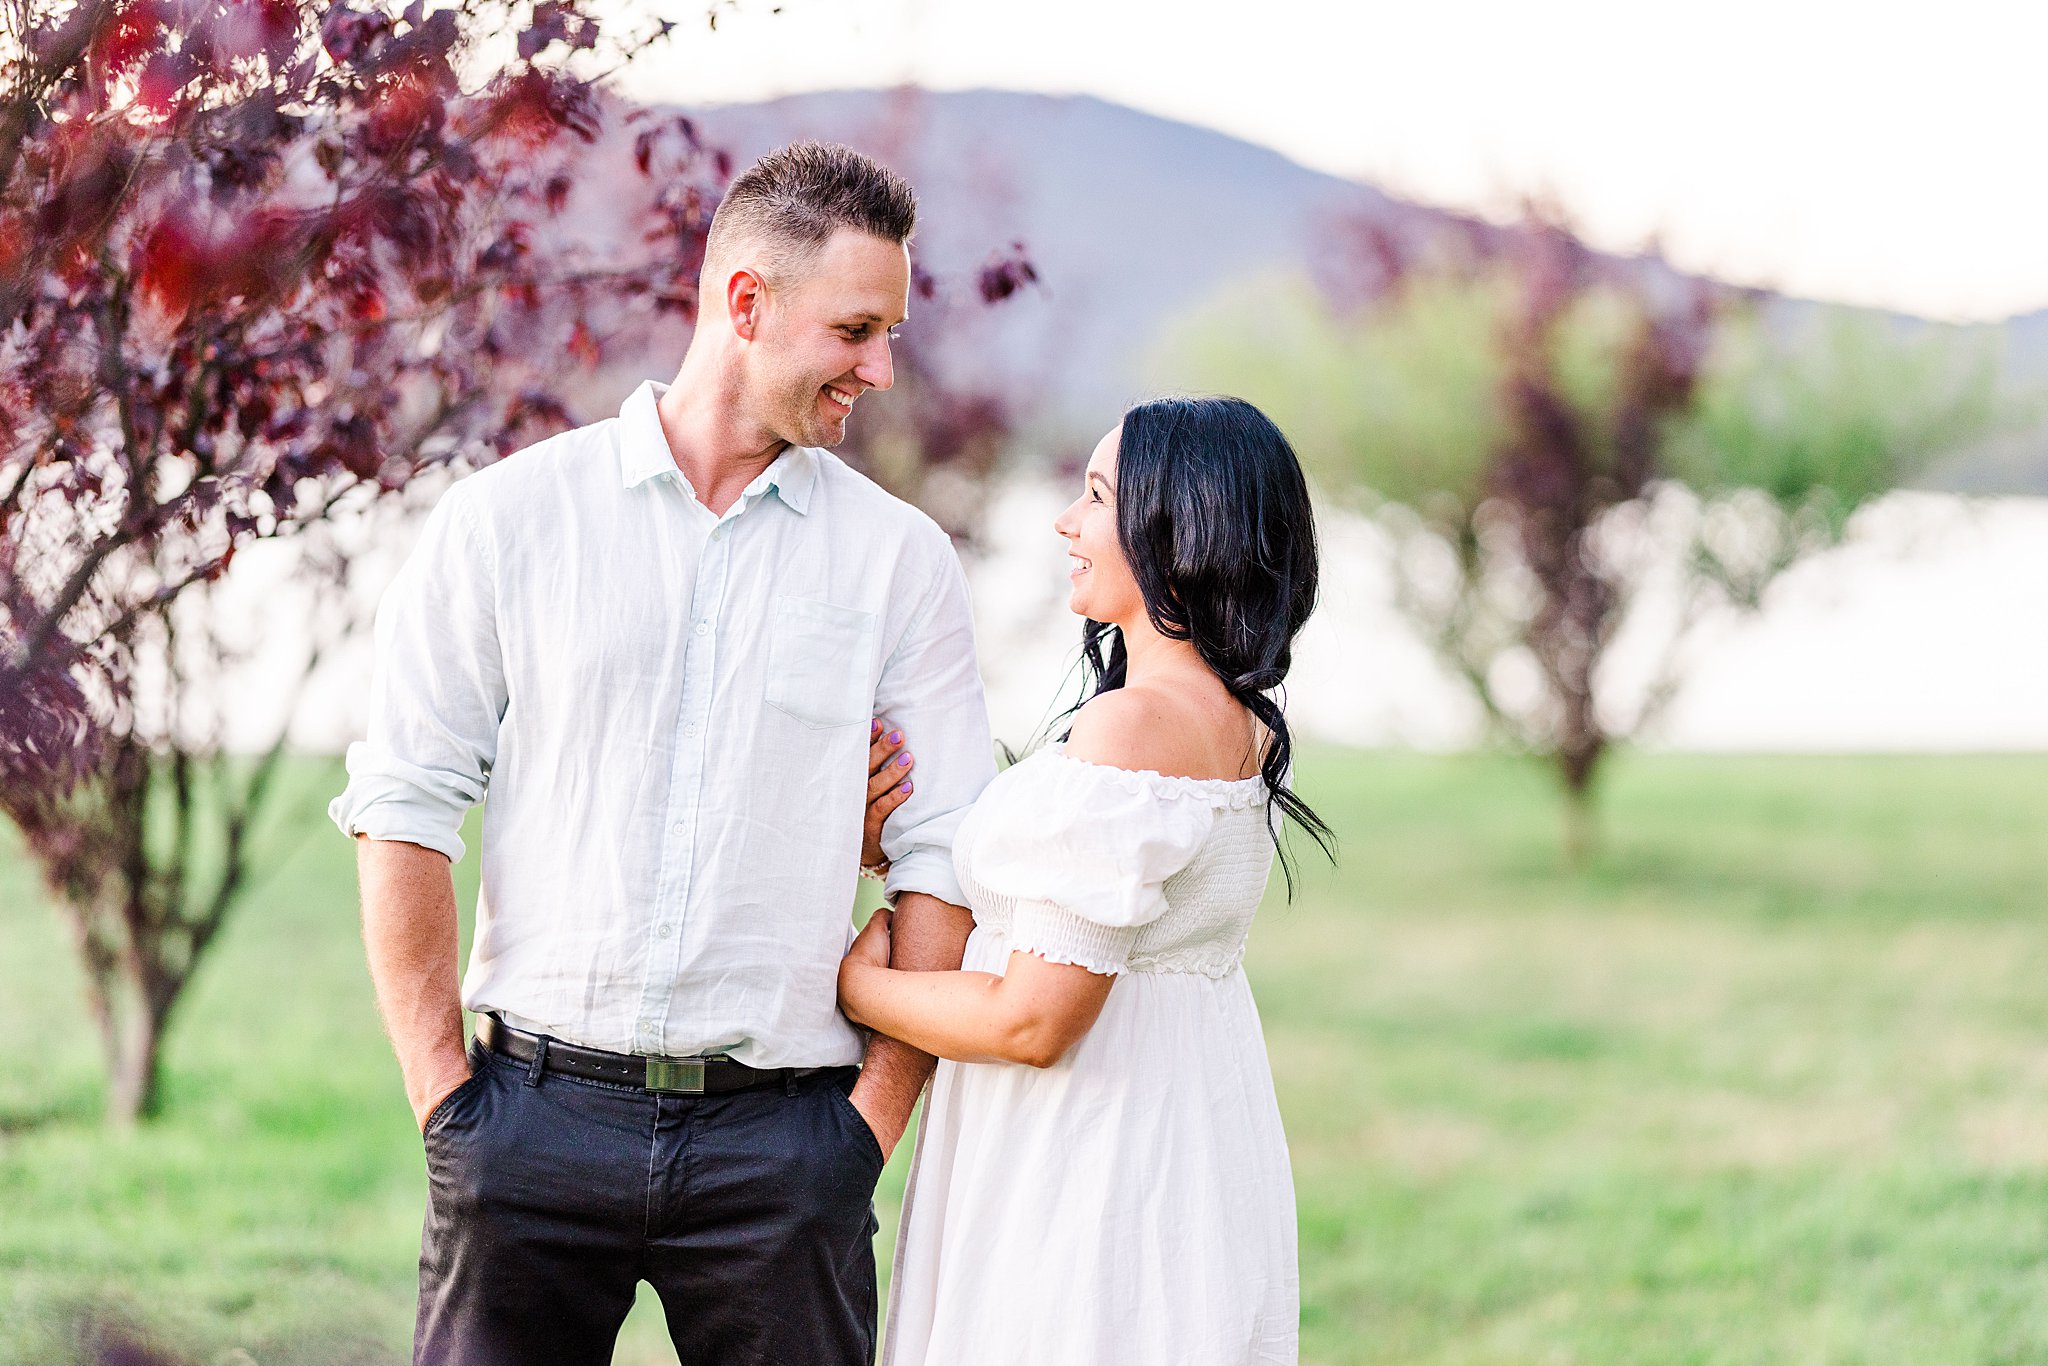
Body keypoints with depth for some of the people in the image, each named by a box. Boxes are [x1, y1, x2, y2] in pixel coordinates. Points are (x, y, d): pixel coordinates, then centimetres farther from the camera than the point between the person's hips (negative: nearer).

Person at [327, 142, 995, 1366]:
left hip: (780, 1138, 1)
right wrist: (444, 1096, -2)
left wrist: (871, 1128, -2)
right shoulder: (509, 518, 4)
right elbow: (403, 807, 3)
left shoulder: (899, 558, 6)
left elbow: (946, 860, 4)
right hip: (539, 1116, -1)